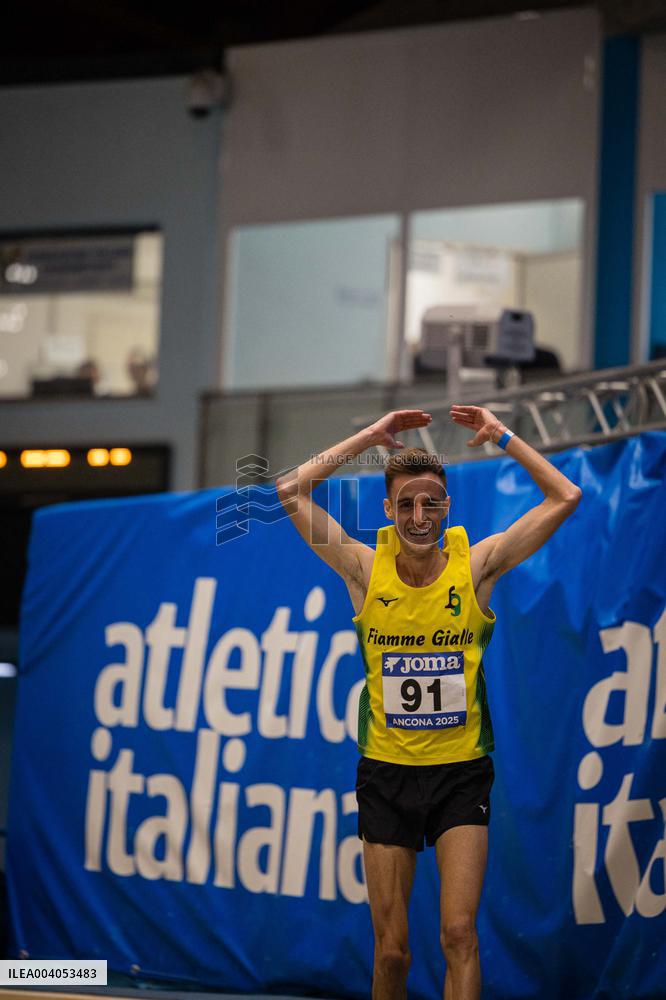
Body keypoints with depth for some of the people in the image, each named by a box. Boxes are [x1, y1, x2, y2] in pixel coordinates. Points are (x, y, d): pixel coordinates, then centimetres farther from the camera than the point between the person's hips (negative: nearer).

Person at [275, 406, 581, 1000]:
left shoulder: (476, 566, -3)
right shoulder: (367, 570, -2)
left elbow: (565, 498, -4)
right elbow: (290, 490, -4)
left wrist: (501, 436, -4)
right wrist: (371, 437, -2)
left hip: (461, 771, -1)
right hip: (386, 772, 1)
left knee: (459, 932, -13)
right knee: (391, 950, 4)